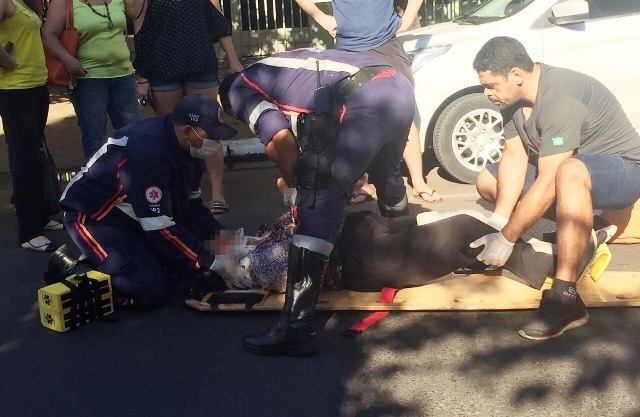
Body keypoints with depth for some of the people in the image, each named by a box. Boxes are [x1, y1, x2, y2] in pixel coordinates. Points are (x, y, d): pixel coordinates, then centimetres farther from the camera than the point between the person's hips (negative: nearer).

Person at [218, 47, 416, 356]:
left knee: (316, 206, -7)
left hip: (365, 101, -9)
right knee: (386, 171, 36)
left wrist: (293, 181, 13)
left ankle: (295, 328, -8)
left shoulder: (240, 88, 14)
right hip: (400, 87, 9)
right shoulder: (277, 68, 37)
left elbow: (280, 139, -3)